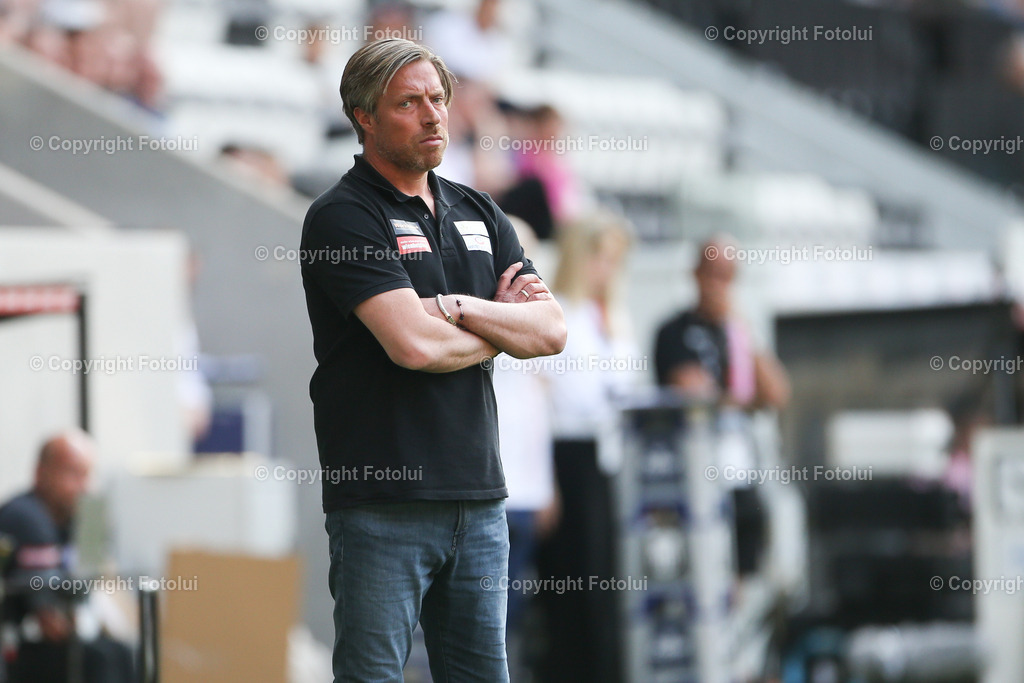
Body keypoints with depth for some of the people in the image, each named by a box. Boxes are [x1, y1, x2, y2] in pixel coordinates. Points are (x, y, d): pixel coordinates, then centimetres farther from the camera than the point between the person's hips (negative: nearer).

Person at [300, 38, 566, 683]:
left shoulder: (478, 213, 15)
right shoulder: (342, 217, -7)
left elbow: (552, 331, 6)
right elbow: (414, 345, -19)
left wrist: (455, 306, -9)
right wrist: (502, 325, 0)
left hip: (479, 496, 7)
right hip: (382, 502, -6)